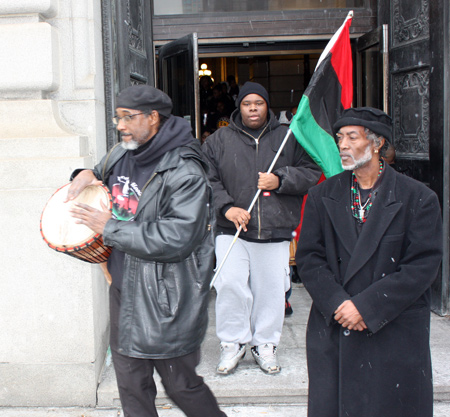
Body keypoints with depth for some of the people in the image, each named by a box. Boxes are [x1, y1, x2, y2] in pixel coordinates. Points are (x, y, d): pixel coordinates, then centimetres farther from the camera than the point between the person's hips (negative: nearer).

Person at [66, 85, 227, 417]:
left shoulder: (185, 173, -18)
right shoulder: (120, 155, 7)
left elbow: (175, 239, -28)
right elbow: (101, 176, 30)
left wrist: (110, 228, -20)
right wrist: (86, 175, 4)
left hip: (165, 299, -7)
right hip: (123, 289, 8)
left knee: (180, 384, 6)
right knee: (131, 383, 17)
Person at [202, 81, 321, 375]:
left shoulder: (288, 139, 9)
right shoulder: (219, 140, 8)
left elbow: (312, 172, 7)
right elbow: (207, 180, 3)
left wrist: (280, 180, -9)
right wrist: (226, 207, -12)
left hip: (276, 231, 1)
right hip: (232, 230, -1)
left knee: (271, 290, 6)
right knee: (229, 284, -10)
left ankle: (265, 344, 25)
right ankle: (234, 343, 9)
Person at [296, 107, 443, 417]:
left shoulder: (418, 198, -3)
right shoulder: (322, 196, 7)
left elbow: (423, 265, -9)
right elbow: (308, 257, 3)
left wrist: (366, 306, -15)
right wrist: (337, 303, -12)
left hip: (396, 331, -2)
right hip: (334, 330, 3)